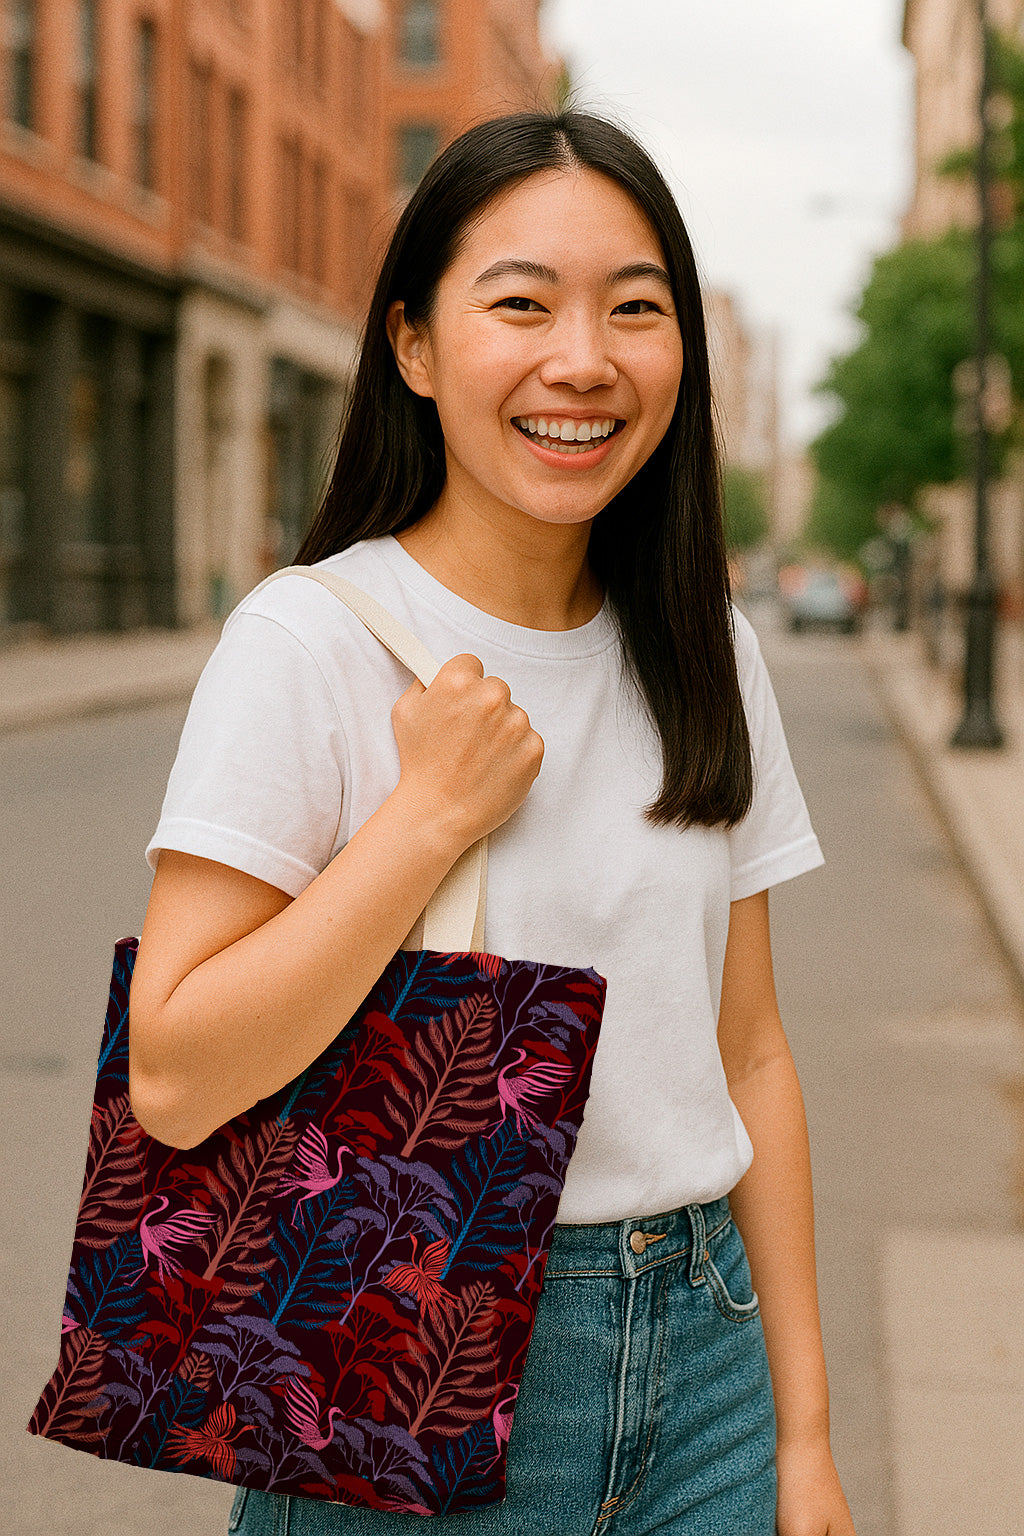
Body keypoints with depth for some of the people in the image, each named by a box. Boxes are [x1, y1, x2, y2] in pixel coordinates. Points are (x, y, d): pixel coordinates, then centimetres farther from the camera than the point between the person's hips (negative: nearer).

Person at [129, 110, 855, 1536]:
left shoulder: (707, 657, 3)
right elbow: (175, 1080, -19)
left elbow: (748, 1053, 6)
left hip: (699, 1355, 4)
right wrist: (433, 813, -21)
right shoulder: (308, 642, -13)